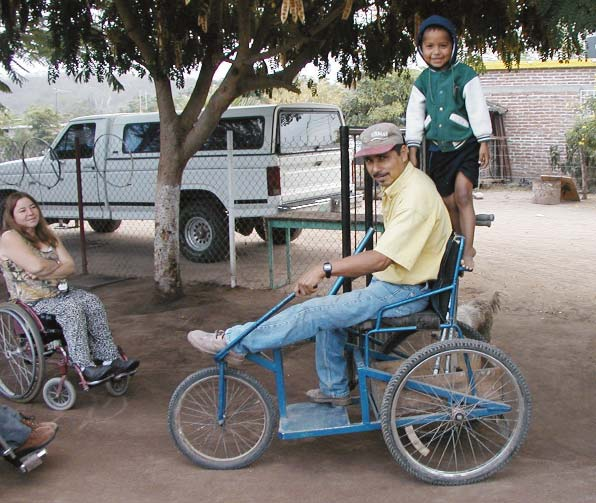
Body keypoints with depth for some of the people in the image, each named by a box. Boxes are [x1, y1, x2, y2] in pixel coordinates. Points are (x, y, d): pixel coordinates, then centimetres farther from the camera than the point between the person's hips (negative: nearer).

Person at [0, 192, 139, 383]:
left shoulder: (46, 234, 13)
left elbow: (70, 266, 2)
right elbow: (36, 266, -25)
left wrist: (45, 274, -15)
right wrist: (58, 264, -5)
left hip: (58, 292, 7)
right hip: (31, 301, -7)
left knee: (92, 301, -18)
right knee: (71, 308, -31)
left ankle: (109, 359, -21)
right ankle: (86, 369, -33)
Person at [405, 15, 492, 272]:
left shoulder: (465, 75, -7)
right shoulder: (422, 81, 4)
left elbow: (478, 109, -8)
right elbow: (414, 115, 7)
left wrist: (483, 142, -10)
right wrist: (413, 149, 3)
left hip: (465, 144, -4)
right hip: (437, 148, 4)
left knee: (463, 194, -17)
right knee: (448, 202, 8)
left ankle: (468, 250, -15)